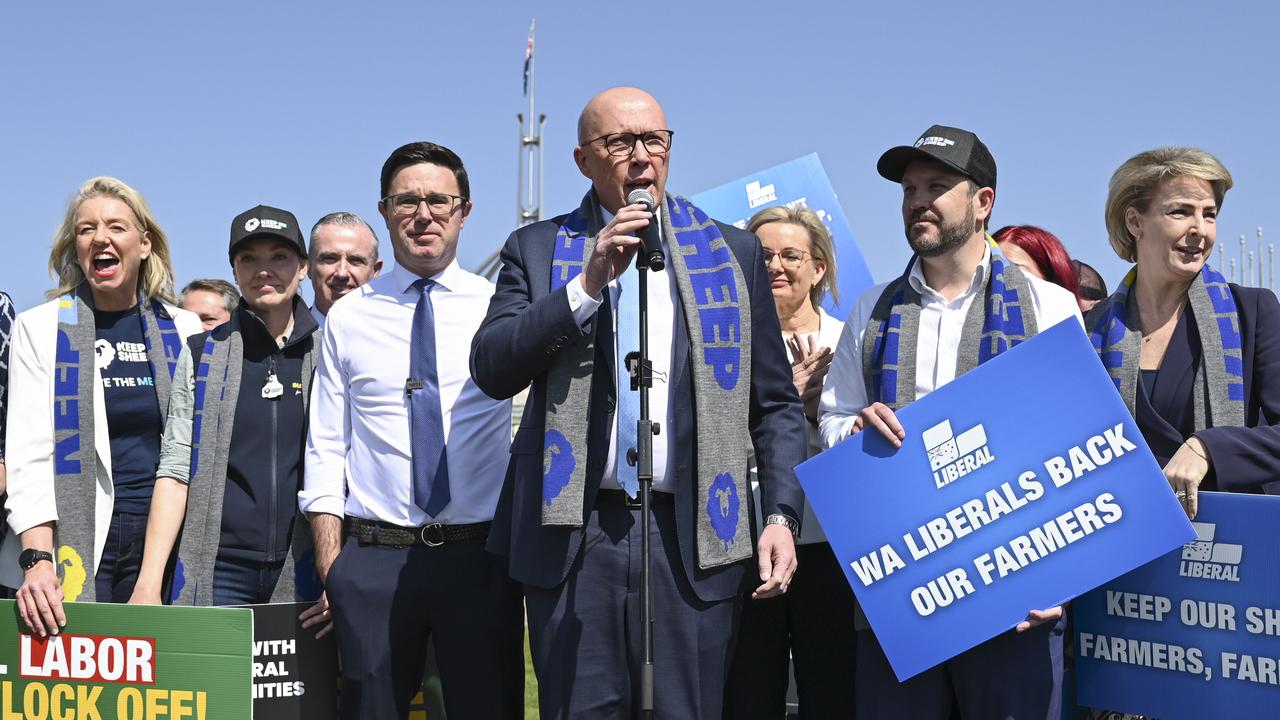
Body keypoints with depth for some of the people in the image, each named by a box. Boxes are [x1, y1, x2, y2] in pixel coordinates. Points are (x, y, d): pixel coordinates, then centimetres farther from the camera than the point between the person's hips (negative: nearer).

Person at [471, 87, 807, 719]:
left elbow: (776, 404, 11)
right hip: (572, 535, 0)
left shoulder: (733, 252, 10)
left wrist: (781, 514, -1)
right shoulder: (537, 250, 9)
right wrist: (590, 282, -12)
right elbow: (490, 369, -5)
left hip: (690, 538, 1)